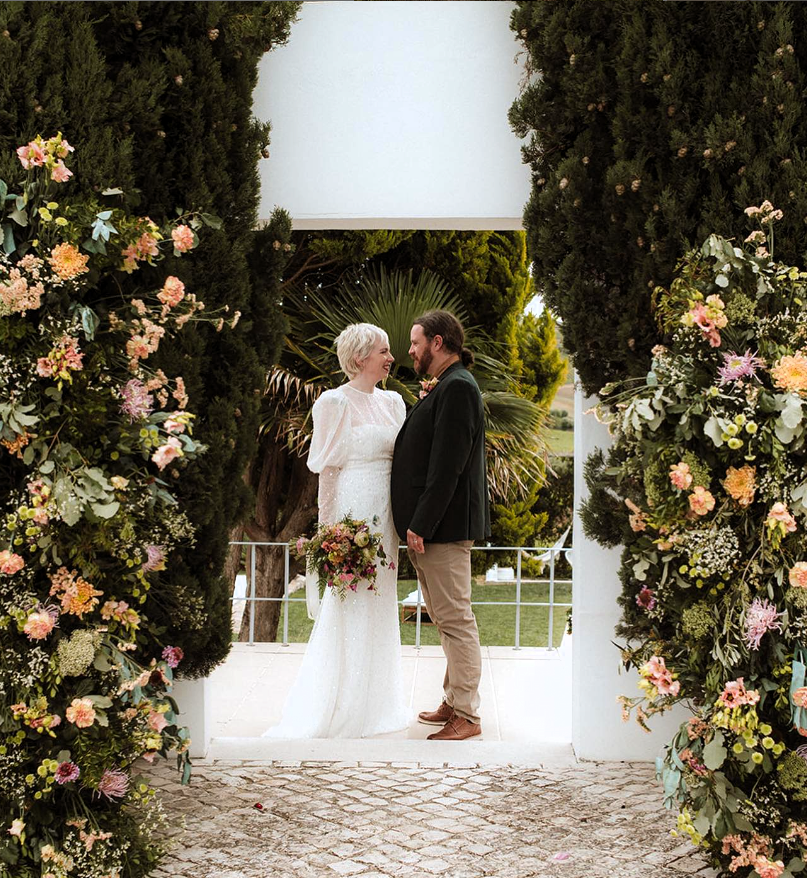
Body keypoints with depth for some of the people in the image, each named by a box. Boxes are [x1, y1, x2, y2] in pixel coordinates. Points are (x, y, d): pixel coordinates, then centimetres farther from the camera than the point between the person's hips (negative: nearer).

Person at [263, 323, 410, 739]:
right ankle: (342, 708, 6)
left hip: (385, 514, 7)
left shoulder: (392, 402, 13)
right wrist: (330, 527, -13)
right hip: (352, 509, -7)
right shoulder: (335, 403, -7)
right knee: (347, 606, -3)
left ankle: (377, 702, 23)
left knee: (380, 605, 12)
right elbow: (326, 466, -9)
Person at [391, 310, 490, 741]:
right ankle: (454, 701, 27)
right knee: (447, 618, 17)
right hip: (431, 526, 11)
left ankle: (466, 716, 2)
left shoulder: (457, 387, -15)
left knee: (455, 619, -5)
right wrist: (427, 405, 9)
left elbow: (447, 465, -21)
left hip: (444, 527, -11)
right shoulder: (447, 386, 17)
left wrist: (420, 526, -21)